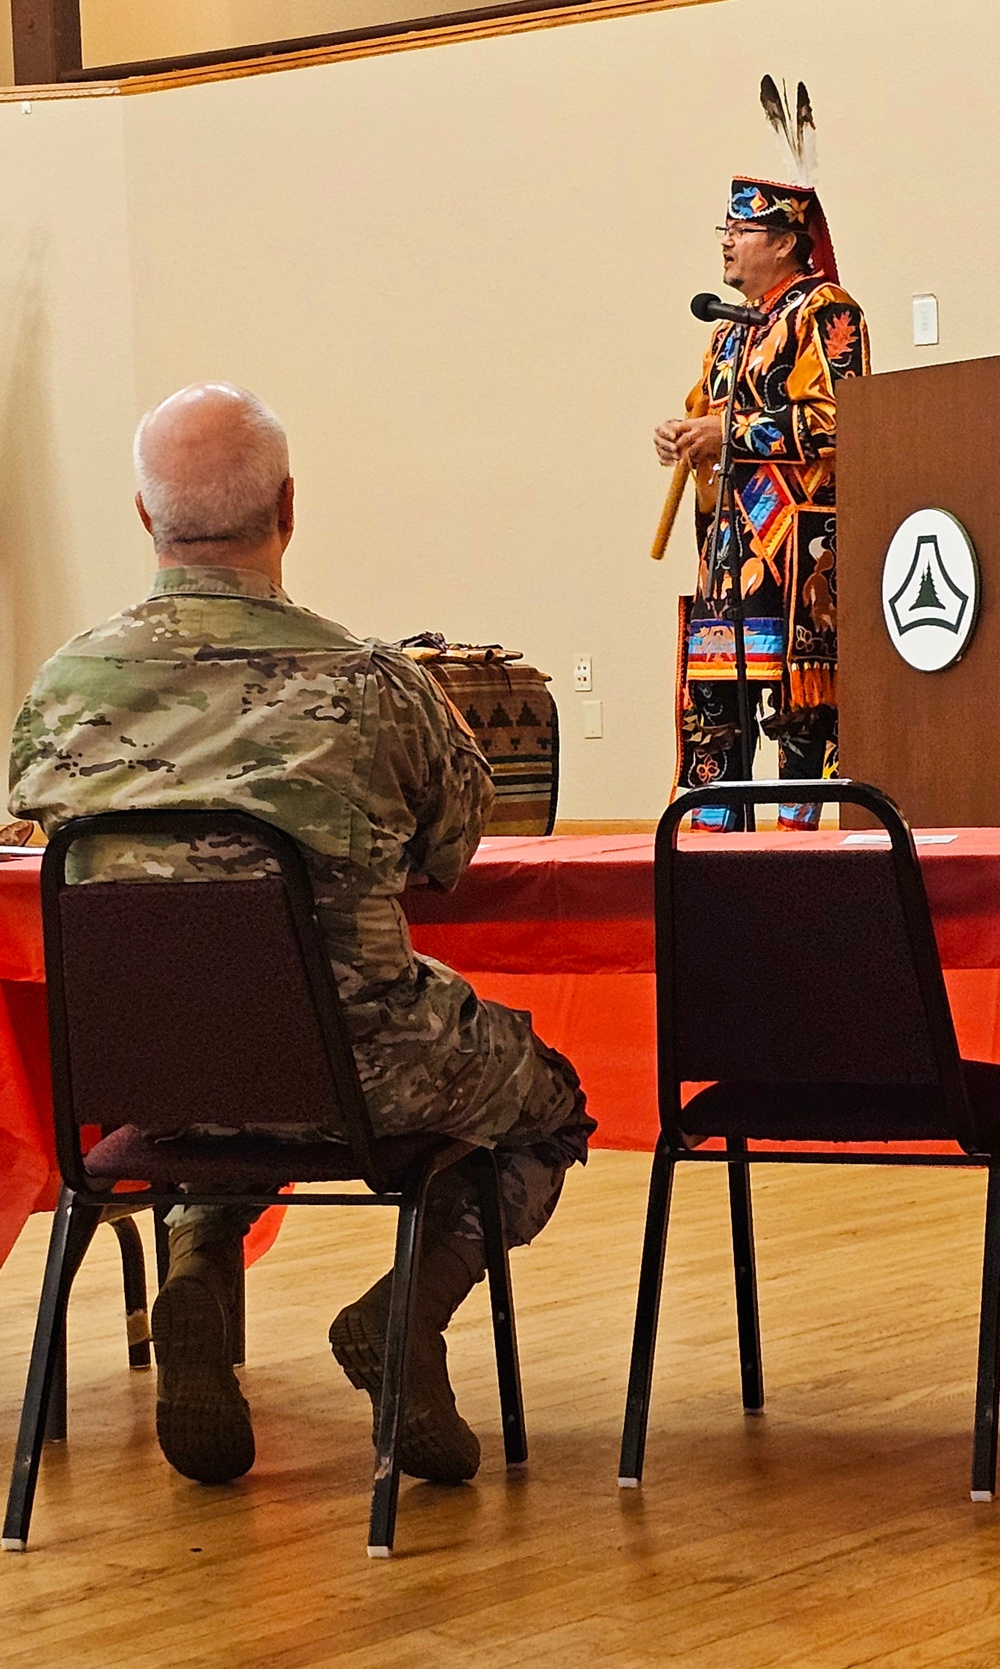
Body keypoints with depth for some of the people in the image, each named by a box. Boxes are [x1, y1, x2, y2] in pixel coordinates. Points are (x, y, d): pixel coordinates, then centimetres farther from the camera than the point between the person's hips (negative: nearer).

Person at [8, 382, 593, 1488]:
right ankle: (406, 1310, 2)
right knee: (549, 1101, 25)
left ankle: (195, 1271, 13)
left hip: (142, 1072, 4)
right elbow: (450, 854, 3)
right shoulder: (368, 687, -14)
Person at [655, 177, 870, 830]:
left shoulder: (827, 312, -3)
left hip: (796, 531, -9)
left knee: (796, 686, -11)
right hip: (728, 530, 9)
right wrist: (684, 434, 6)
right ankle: (711, 828, 7)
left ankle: (797, 830, -8)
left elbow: (832, 419, -15)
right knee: (711, 687, 4)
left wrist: (731, 432, -13)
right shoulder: (731, 333, 24)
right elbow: (707, 414, 30)